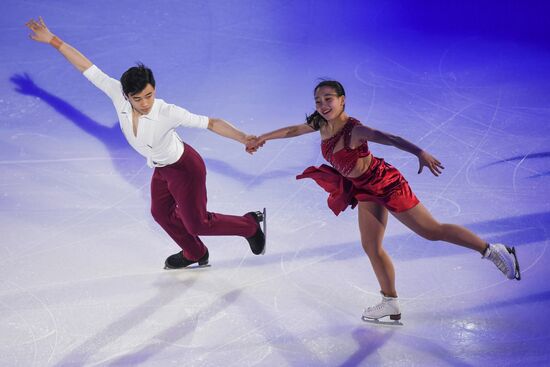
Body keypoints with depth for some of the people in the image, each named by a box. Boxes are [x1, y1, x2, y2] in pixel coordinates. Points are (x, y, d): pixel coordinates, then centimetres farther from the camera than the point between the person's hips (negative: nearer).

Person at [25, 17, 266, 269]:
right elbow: (88, 68, -20)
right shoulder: (118, 95, -25)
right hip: (161, 169, 7)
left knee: (196, 224, 7)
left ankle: (251, 225, 32)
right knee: (161, 213, 27)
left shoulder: (167, 113, -37)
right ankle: (195, 254, 53)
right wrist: (53, 41, -19)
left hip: (185, 168, -7)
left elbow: (210, 123, -35)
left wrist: (244, 138, -44)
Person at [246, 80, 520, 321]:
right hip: (366, 191, 8)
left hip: (385, 183, -8)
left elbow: (391, 139, -44)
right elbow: (293, 130, 14)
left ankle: (492, 251, 8)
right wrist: (261, 138, 24)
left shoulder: (354, 130, -29)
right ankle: (390, 304, 20)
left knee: (432, 231, -4)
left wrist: (421, 153, -59)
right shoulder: (322, 124, -5)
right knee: (371, 247, 8)